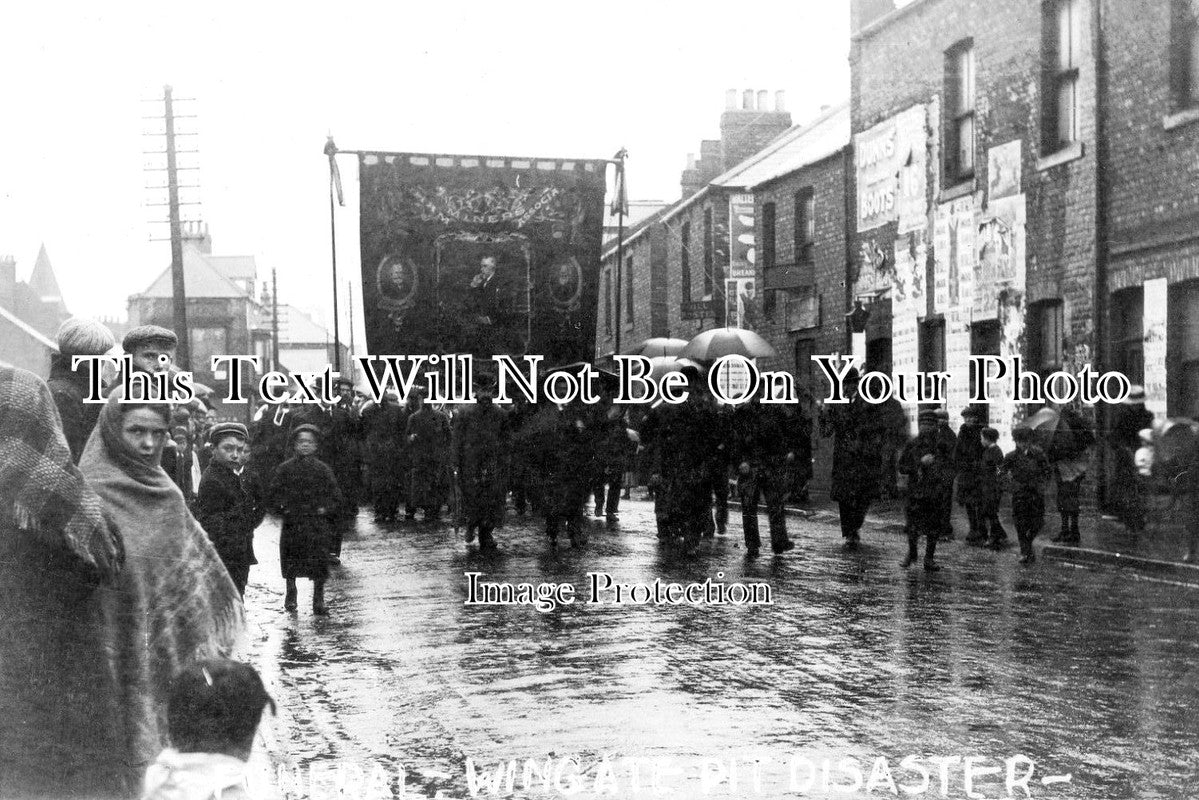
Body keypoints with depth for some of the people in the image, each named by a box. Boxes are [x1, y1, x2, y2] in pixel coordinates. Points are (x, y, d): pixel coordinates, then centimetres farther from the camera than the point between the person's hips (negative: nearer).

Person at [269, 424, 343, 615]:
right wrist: (283, 508, -6)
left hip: (318, 522, -1)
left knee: (319, 563, -4)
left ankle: (319, 599, 6)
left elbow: (335, 496, 7)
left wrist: (326, 509, -7)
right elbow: (274, 493, 7)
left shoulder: (322, 469, 4)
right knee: (290, 563, 7)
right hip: (292, 523, 1)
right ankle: (291, 595, 26)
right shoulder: (285, 469, 4)